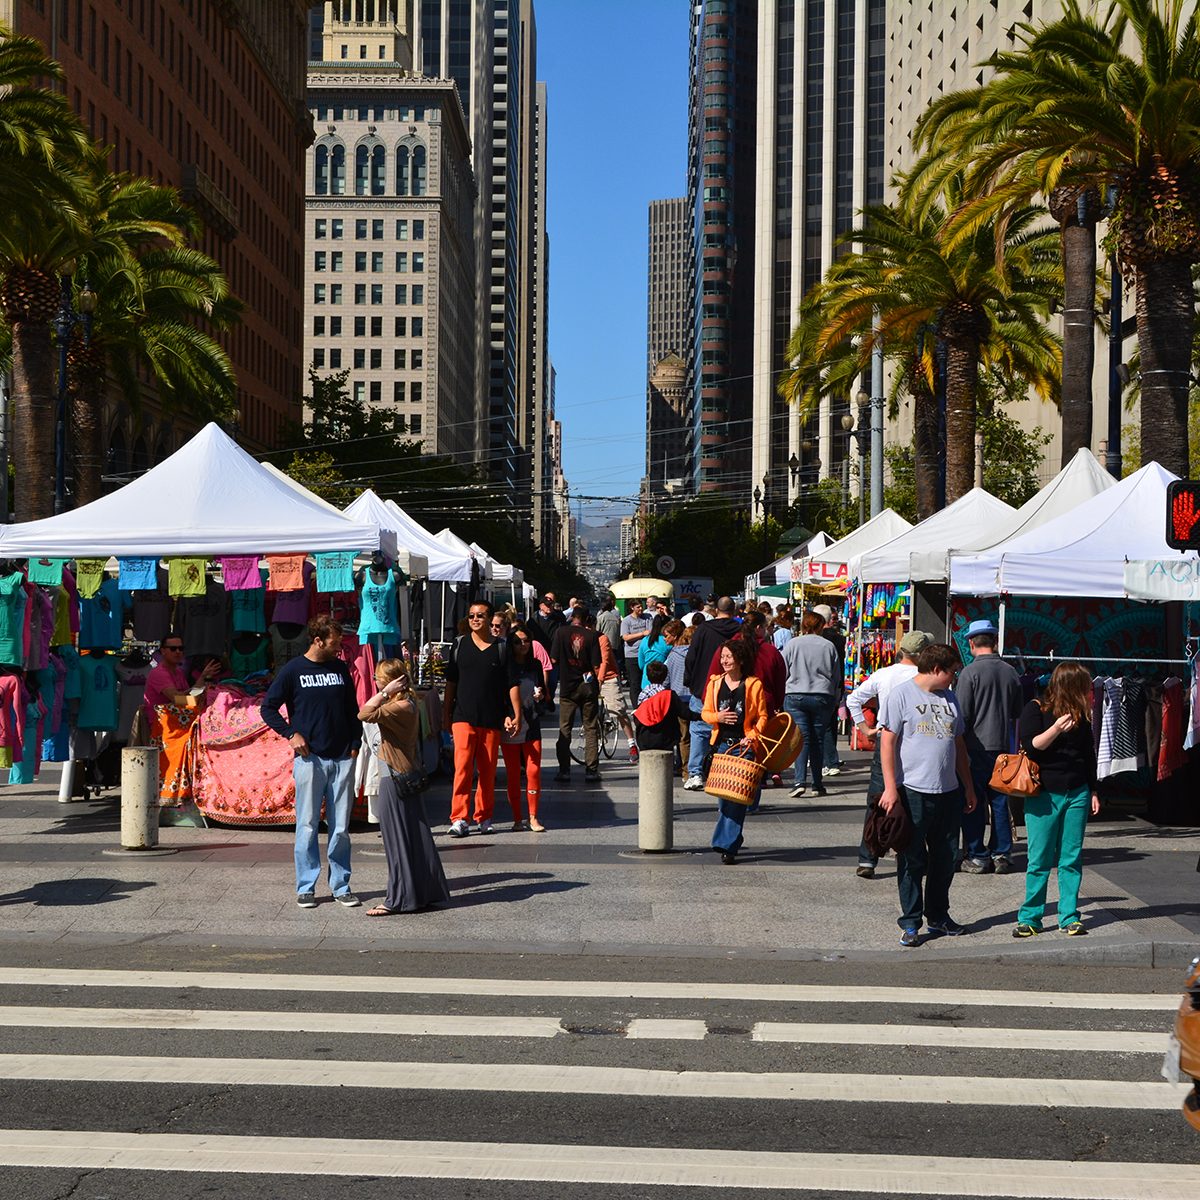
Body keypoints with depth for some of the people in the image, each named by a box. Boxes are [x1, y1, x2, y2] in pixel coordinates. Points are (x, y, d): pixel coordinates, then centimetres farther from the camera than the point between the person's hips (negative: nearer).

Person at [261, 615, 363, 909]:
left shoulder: (341, 669, 11)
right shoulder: (293, 670, -1)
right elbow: (268, 708, 4)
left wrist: (355, 744, 9)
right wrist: (291, 733, -6)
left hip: (342, 759, 3)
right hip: (309, 758, -3)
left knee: (340, 827, 4)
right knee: (307, 826, 0)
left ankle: (340, 885, 13)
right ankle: (306, 887, 8)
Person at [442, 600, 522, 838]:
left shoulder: (502, 648, 5)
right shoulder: (460, 646, 7)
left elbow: (512, 684, 4)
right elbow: (451, 682, 12)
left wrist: (517, 716, -2)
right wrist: (446, 715, 9)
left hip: (492, 720, 1)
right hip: (463, 717, -1)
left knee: (488, 771, 6)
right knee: (463, 767, -13)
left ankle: (484, 817, 18)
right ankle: (459, 818, -13)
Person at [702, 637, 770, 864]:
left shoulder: (753, 685, 0)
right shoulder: (715, 683, 9)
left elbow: (762, 716, 3)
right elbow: (705, 713, 12)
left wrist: (753, 735, -12)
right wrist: (718, 717, -8)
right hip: (721, 744, 4)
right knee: (722, 795, 5)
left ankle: (726, 845, -11)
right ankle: (732, 839, 20)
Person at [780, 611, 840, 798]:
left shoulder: (793, 644, -2)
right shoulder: (828, 647, 2)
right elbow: (836, 677, 10)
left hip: (795, 697, -1)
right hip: (821, 697, 1)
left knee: (802, 738, -3)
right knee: (818, 739, 8)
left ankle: (800, 781, -17)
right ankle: (817, 784, 12)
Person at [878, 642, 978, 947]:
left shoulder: (950, 699, 15)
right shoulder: (901, 694, -5)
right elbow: (887, 742, -9)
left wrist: (969, 787, 19)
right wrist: (890, 788, -15)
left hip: (949, 791, 6)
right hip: (913, 791, -6)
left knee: (946, 858, 11)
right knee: (912, 860, 0)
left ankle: (938, 916, 25)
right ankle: (911, 922, 8)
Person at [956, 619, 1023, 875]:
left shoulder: (971, 672, -12)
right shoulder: (1011, 673, 5)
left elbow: (961, 714, -12)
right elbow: (1017, 713, 15)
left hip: (976, 747, -5)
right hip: (1003, 746, 5)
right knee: (1000, 801, 12)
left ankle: (977, 856, 5)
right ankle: (1002, 854, 15)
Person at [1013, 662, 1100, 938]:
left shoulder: (1080, 715, 10)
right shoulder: (1035, 710, -5)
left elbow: (1089, 756, 17)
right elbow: (1030, 746, -14)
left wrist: (1093, 791, 15)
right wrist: (1056, 728, -25)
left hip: (1076, 794, 4)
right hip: (1043, 795, -4)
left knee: (1071, 859, 5)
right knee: (1039, 860, 0)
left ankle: (1069, 917, 12)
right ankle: (1030, 918, 8)